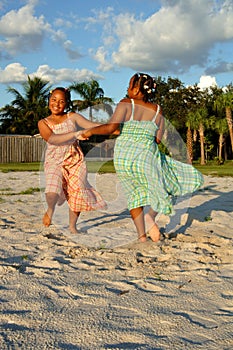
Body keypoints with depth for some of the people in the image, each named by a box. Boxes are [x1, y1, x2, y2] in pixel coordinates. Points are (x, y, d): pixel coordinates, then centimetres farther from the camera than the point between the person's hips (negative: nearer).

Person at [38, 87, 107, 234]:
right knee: (52, 192, -27)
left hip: (75, 161, 2)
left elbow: (91, 125, -7)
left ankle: (72, 226, 17)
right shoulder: (43, 123, 2)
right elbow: (52, 139, -16)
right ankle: (50, 210, 1)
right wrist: (74, 134, -27)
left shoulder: (73, 117, 5)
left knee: (77, 191, 1)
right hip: (55, 161, -1)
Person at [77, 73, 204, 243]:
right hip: (146, 155, -1)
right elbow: (158, 139, 3)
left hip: (123, 156, 1)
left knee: (135, 194, 20)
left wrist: (90, 131, 1)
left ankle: (141, 233, 14)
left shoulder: (126, 104, -1)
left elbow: (110, 127, -13)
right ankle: (150, 215, -7)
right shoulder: (157, 110, 5)